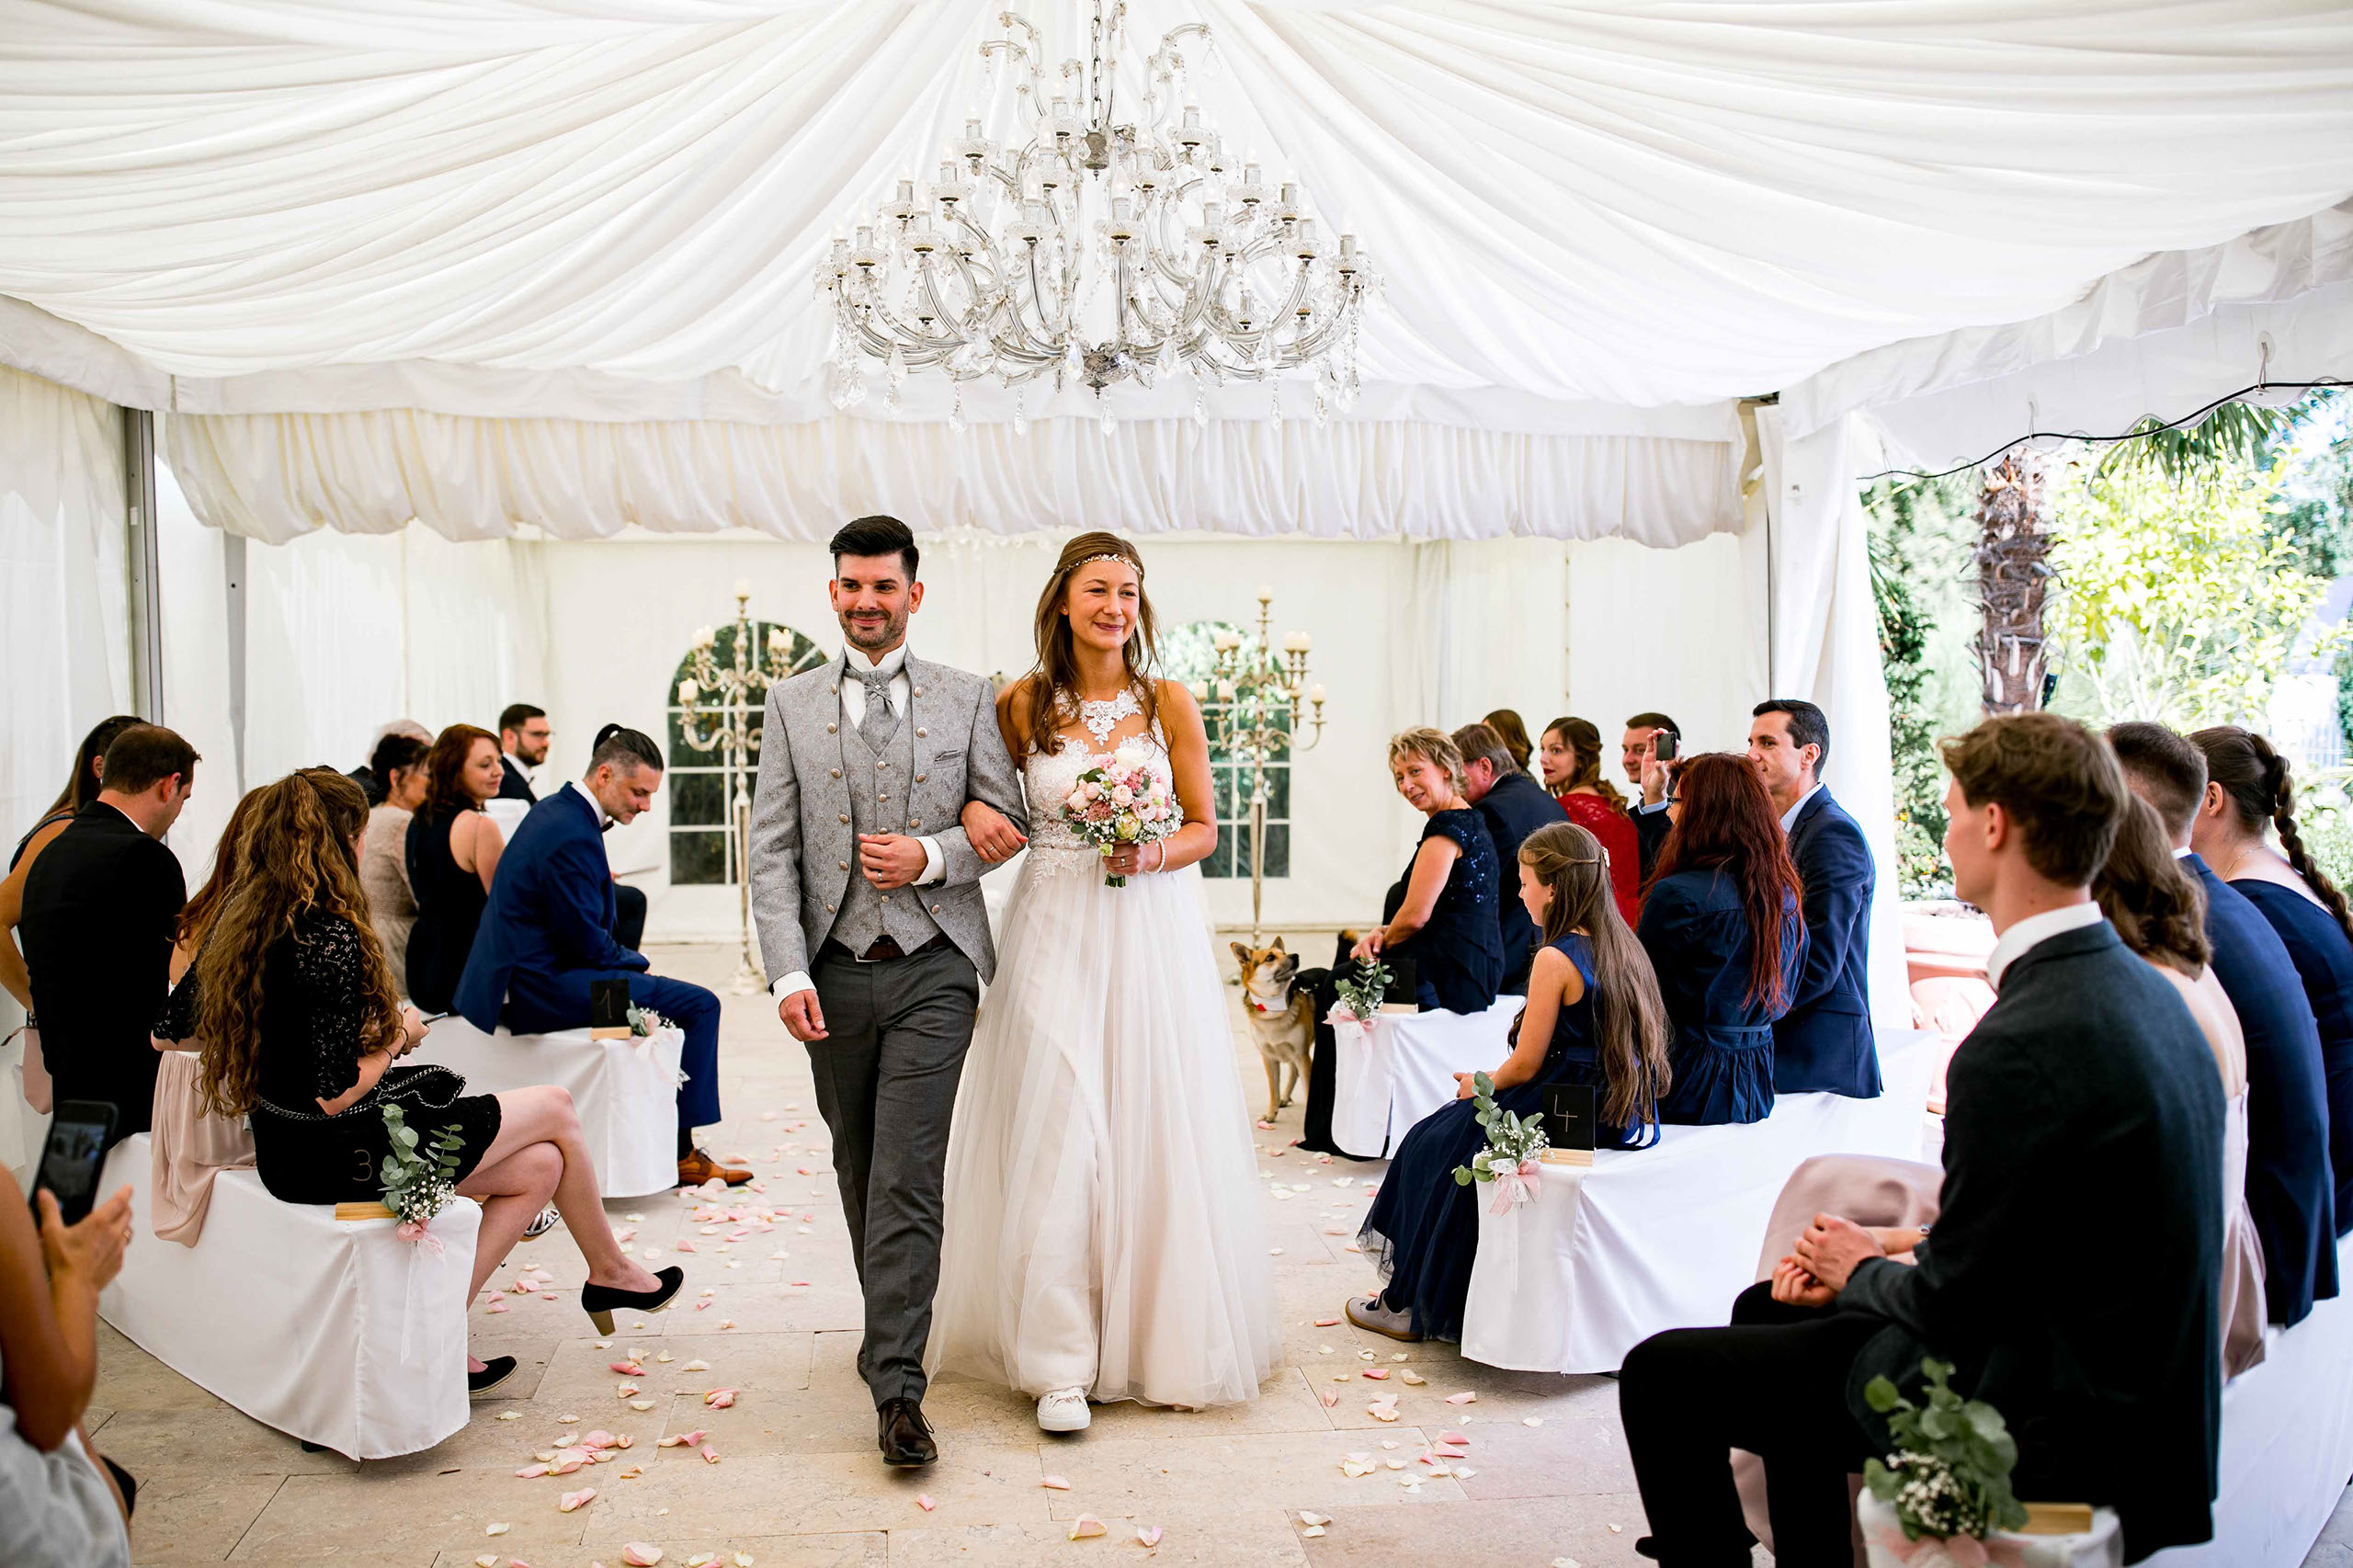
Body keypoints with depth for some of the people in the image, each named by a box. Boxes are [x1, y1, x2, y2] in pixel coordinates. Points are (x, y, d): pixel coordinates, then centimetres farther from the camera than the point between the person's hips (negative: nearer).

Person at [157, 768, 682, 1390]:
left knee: (540, 1166, 12)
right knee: (556, 1108, 11)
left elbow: (169, 1027, 13)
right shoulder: (331, 936, -25)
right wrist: (398, 1031, -7)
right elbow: (338, 1093, -25)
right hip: (342, 1157, -9)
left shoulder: (241, 917, 2)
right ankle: (610, 1272, 32)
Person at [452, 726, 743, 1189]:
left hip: (521, 977, 11)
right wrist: (637, 962, -2)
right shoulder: (572, 835, -22)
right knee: (699, 1005, -12)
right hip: (543, 989, -11)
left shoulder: (557, 809, 11)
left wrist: (628, 960, 9)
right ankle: (681, 1153, -3)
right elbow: (587, 942, -20)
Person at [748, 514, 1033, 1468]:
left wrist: (935, 855, -11)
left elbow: (1009, 820, 8)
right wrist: (790, 974, -9)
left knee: (907, 1176, -8)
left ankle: (895, 1384, -3)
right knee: (859, 1169, 15)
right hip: (835, 970, 2)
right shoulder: (791, 704, 7)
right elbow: (771, 851, 1)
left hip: (932, 968, -2)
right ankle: (893, 1322, 36)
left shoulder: (966, 699, 6)